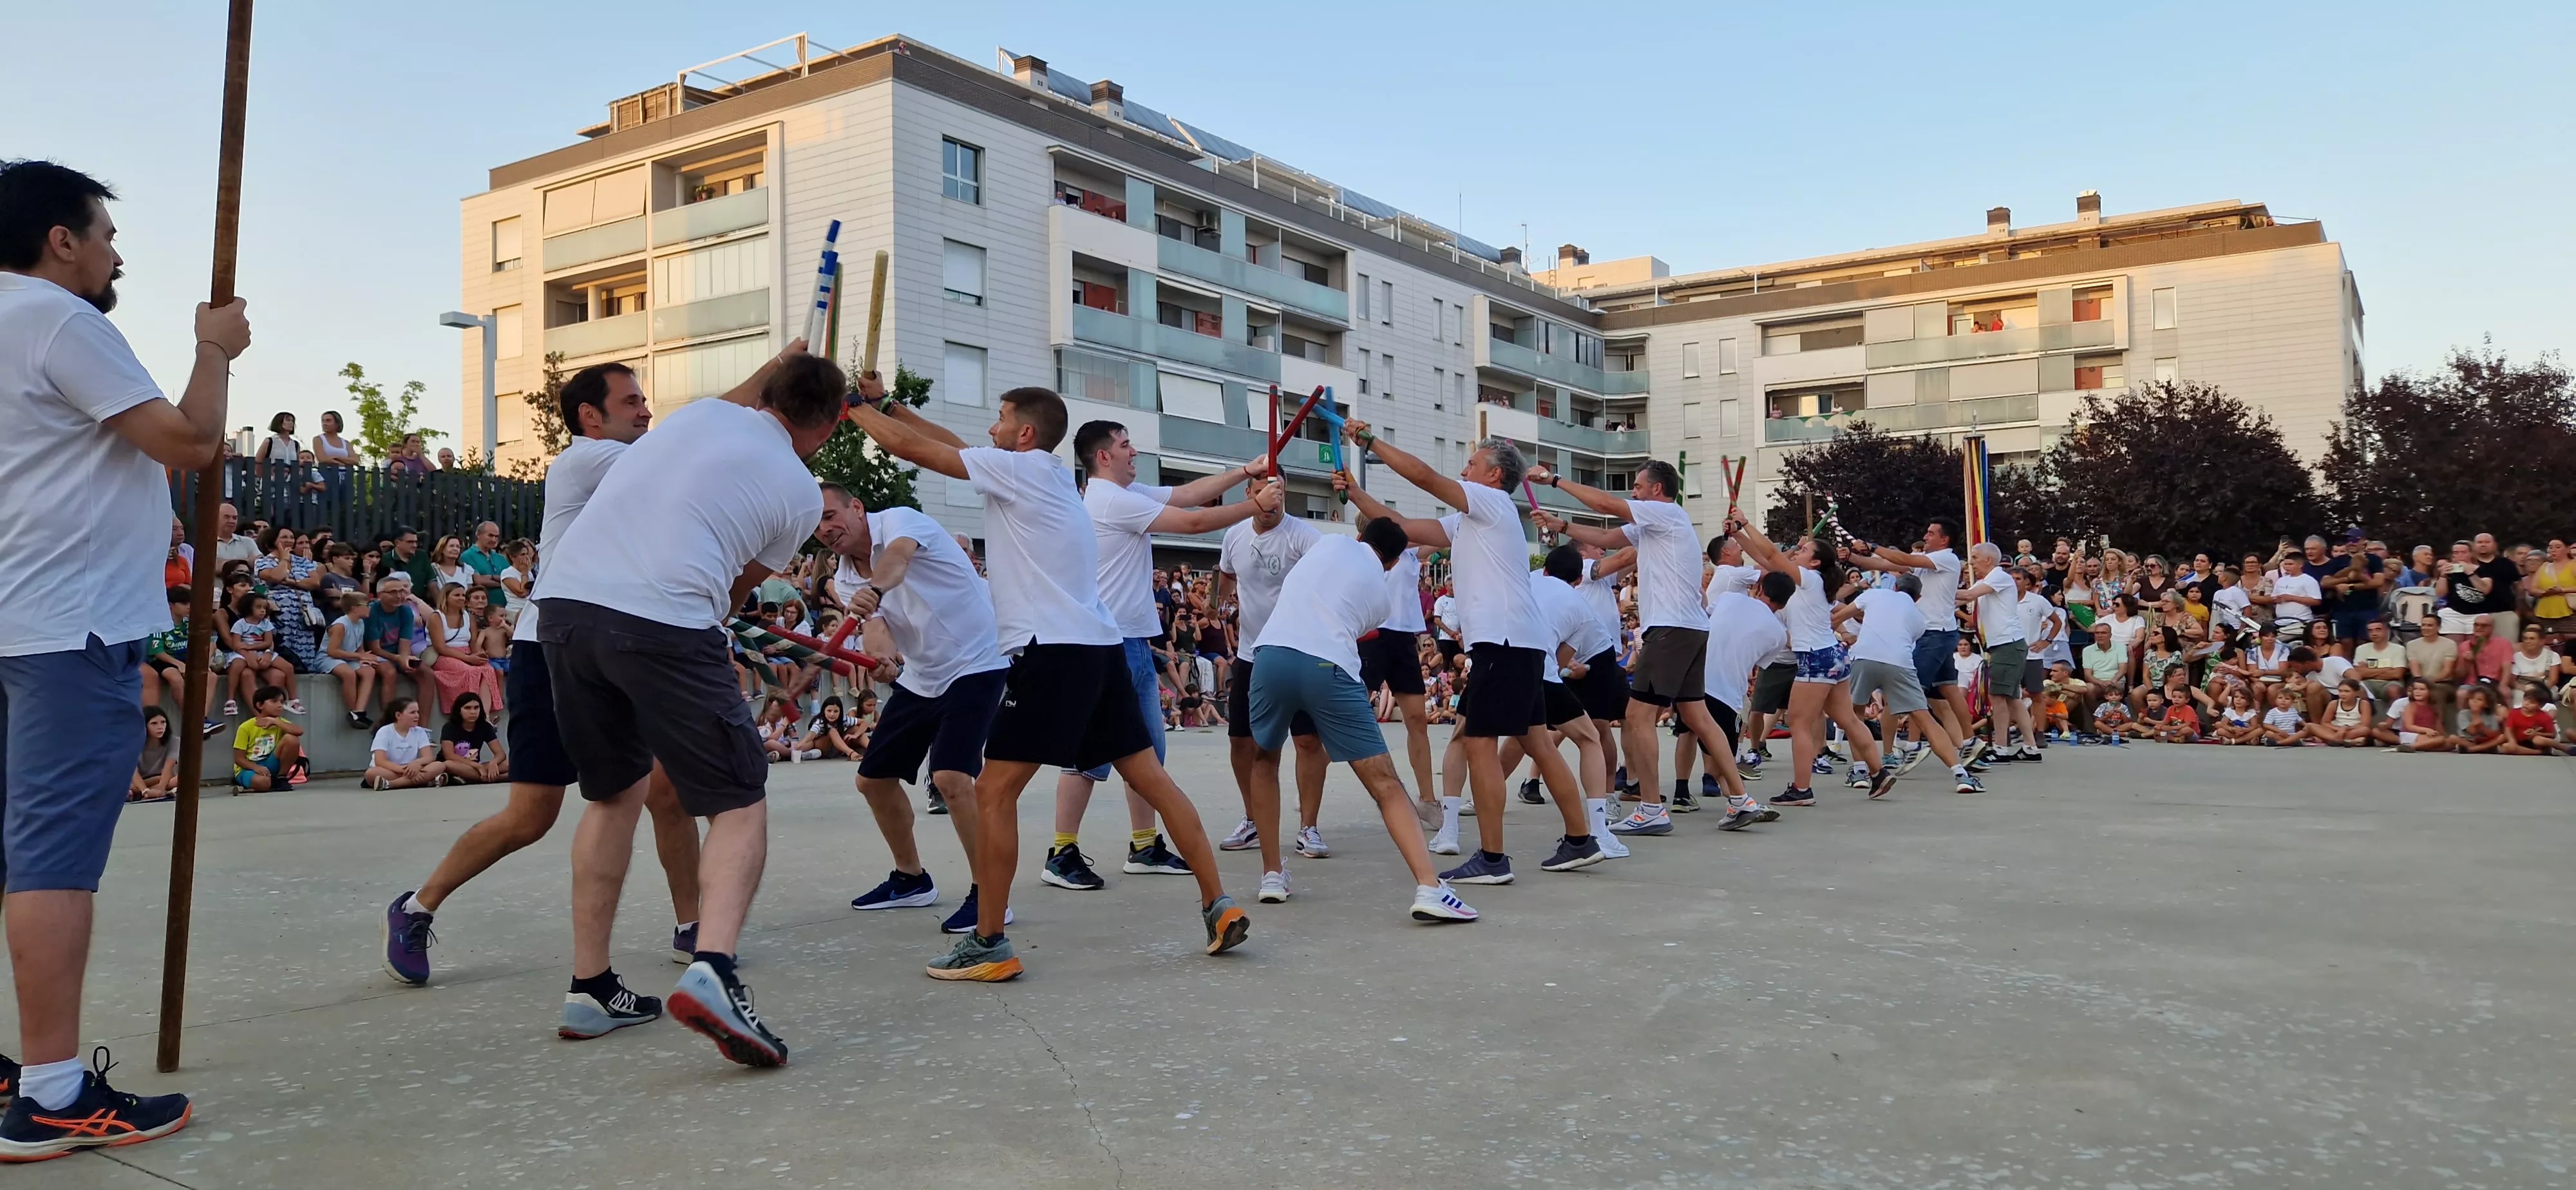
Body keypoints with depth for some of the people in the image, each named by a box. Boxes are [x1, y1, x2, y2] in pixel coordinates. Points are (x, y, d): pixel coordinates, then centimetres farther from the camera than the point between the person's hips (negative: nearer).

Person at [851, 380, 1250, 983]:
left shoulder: (1019, 466, -3)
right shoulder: (1044, 472, 21)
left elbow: (910, 447, -3)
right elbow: (951, 441, 29)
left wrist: (855, 406, 13)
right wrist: (884, 403, 29)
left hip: (1053, 651, -9)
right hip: (1100, 646, 9)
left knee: (993, 792, -3)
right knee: (1151, 778, 8)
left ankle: (988, 944, 1)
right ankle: (1219, 907, 8)